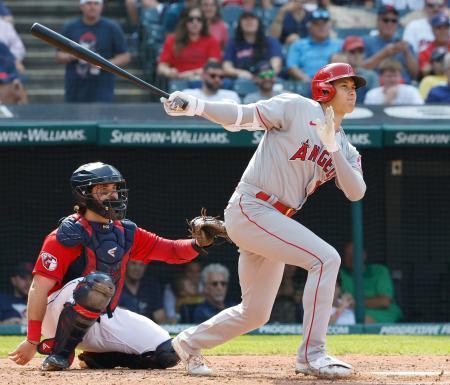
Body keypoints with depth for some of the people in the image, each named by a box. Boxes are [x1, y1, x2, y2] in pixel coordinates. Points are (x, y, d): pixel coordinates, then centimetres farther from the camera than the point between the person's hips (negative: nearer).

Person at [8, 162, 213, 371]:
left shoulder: (125, 233, 7)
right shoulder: (69, 235, -15)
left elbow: (172, 251, 4)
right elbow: (39, 288, -19)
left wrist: (198, 244, -19)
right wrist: (32, 341, -24)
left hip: (106, 318, 6)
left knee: (166, 354, -10)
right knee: (100, 283, -37)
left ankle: (96, 356, 8)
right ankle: (60, 352, -21)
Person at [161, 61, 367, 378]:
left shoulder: (345, 149, 14)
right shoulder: (296, 108, -5)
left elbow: (356, 192, -2)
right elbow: (241, 115, -13)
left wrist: (332, 147, -15)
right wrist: (194, 105, -29)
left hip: (275, 221, 8)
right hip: (249, 209, -8)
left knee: (255, 313, 15)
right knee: (325, 258, -22)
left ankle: (190, 343, 36)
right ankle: (312, 354, -20)